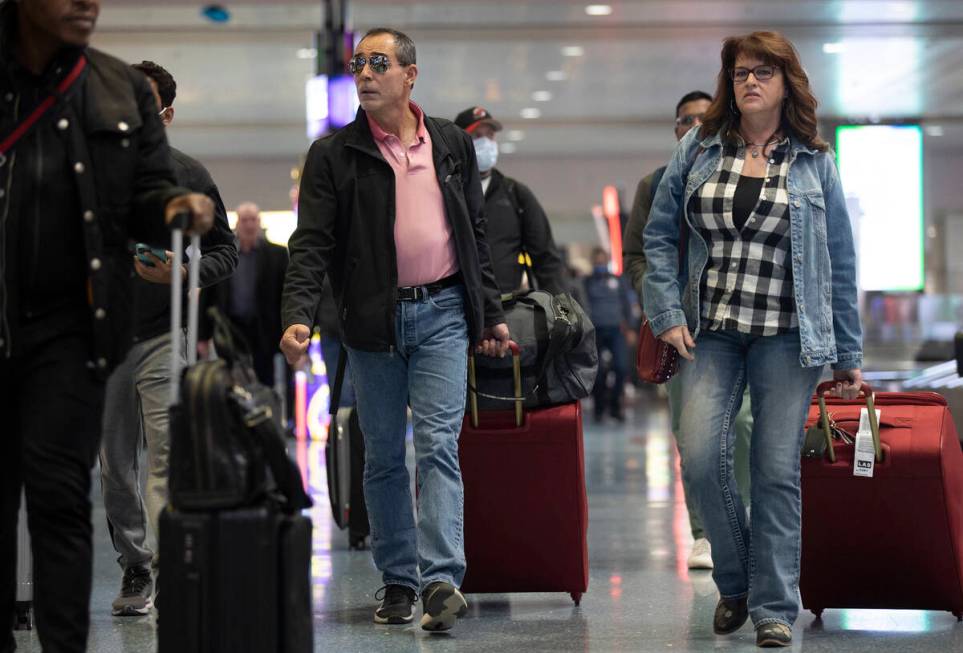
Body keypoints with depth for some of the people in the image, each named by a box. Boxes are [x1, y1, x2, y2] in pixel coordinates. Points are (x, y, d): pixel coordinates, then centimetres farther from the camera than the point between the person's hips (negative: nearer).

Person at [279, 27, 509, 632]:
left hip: (442, 314, 0)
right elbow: (312, 243, -4)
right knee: (384, 456, 7)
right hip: (373, 319, 0)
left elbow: (476, 234, 15)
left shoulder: (452, 143, 9)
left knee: (438, 446, -10)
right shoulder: (334, 154, 1)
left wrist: (492, 314, 13)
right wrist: (298, 317, -18)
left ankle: (442, 579, -17)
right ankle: (398, 581, 16)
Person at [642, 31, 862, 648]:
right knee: (702, 457, -10)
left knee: (778, 469, -2)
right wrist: (668, 314, -1)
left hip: (787, 337, -1)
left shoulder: (814, 162, 4)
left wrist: (848, 355, 4)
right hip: (713, 332, 1)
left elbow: (840, 263, 6)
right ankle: (734, 583, 12)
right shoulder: (698, 150, 6)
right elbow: (659, 235, 10)